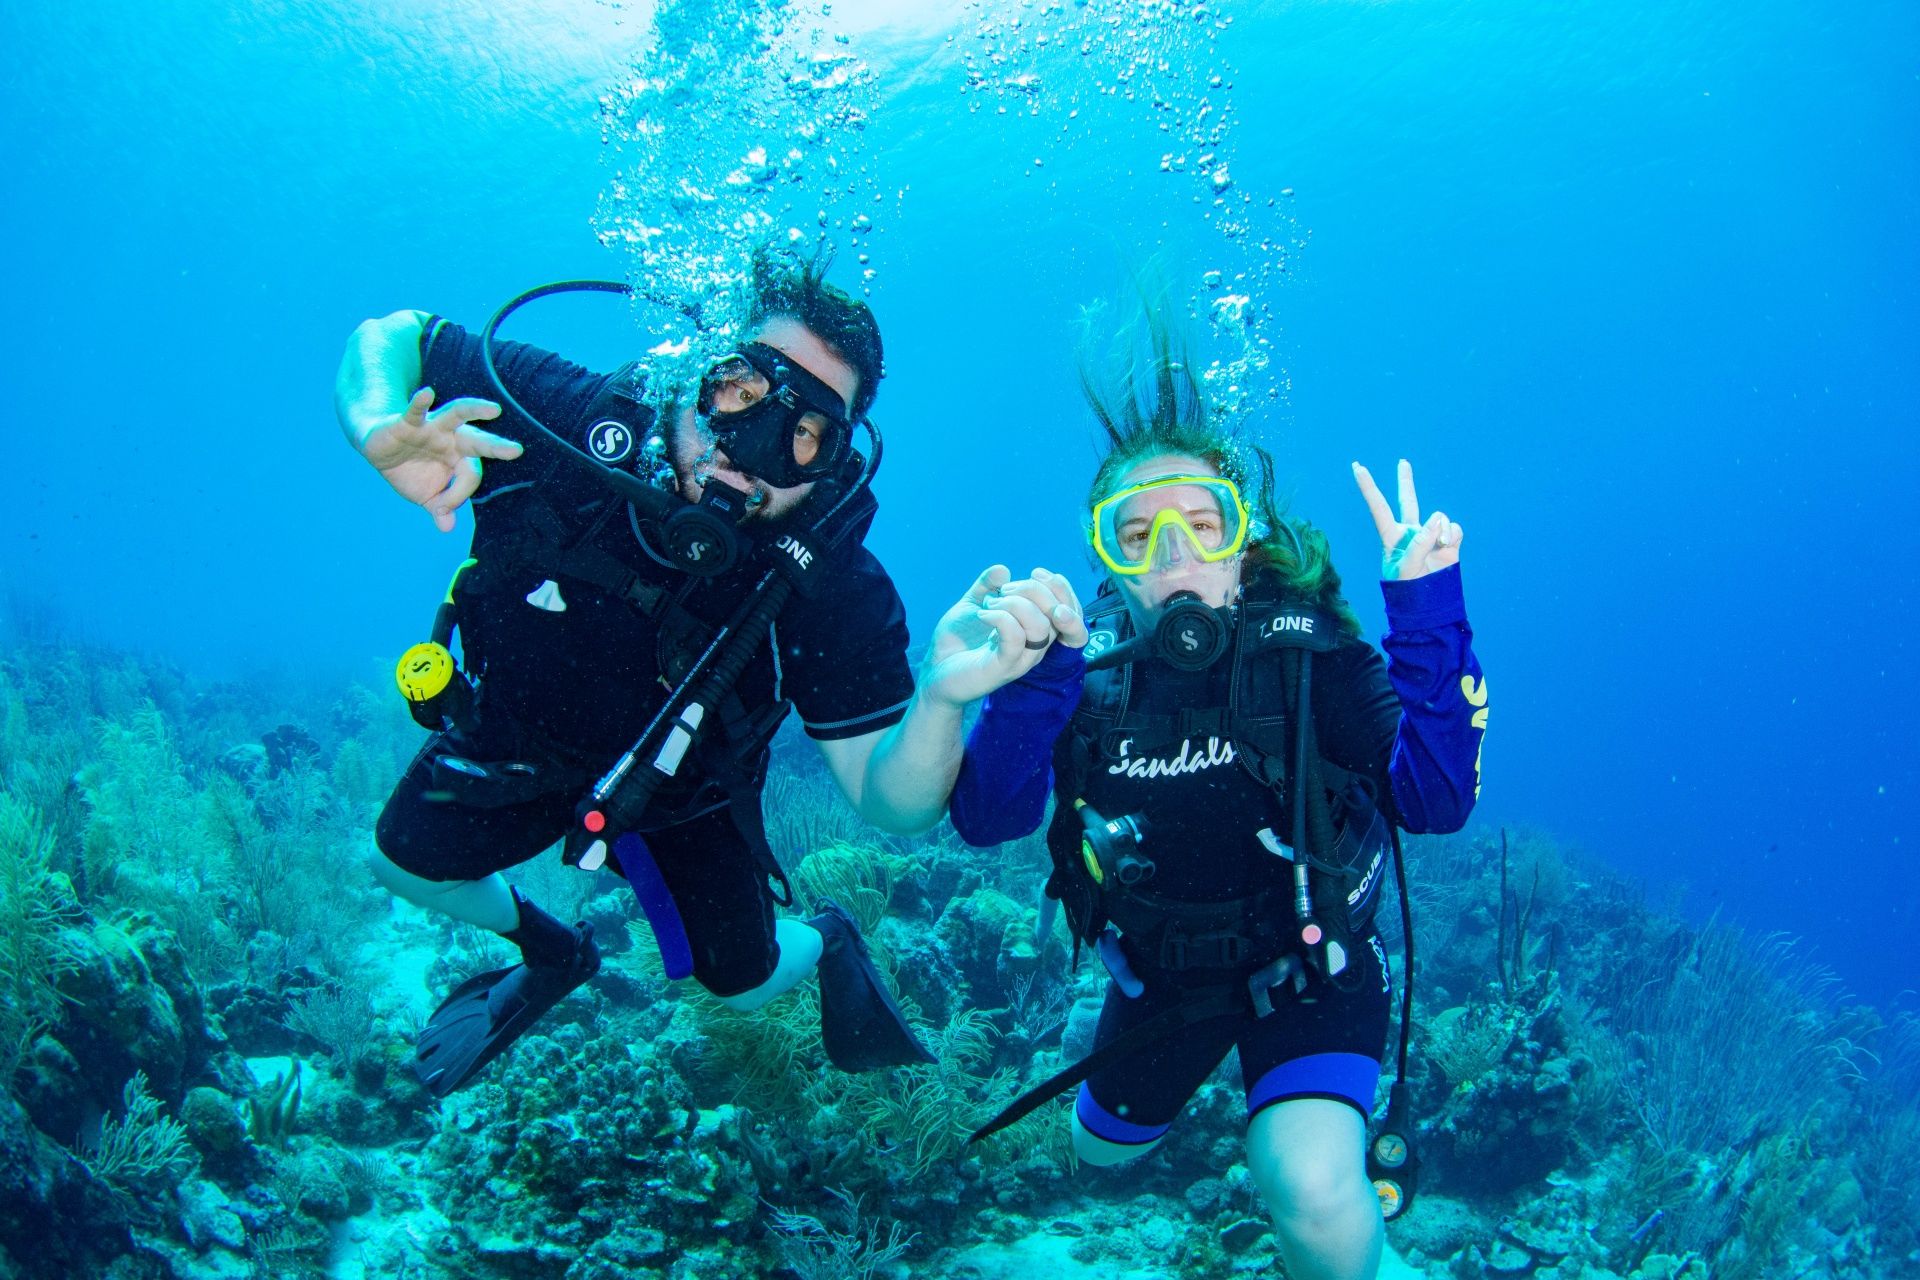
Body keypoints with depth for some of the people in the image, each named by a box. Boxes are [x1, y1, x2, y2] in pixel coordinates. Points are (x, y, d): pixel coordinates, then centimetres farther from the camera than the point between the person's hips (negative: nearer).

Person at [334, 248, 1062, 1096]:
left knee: (745, 982, 8)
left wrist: (941, 700, -58)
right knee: (404, 862, 15)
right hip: (512, 738, 2)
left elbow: (892, 804, -35)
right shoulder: (561, 418, -35)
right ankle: (549, 954, 47)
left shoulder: (833, 588, -36)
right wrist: (383, 437, -45)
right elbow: (389, 337, -20)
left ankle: (826, 943, 48)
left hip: (680, 794, -1)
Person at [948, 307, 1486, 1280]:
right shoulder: (1088, 670, -15)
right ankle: (1201, 1055, 57)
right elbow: (984, 820, -26)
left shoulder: (1306, 651, -21)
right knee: (1102, 1147, 27)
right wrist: (1030, 676, -42)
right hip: (1159, 971, 4)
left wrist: (1428, 614, -39)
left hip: (1307, 968, -3)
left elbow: (1436, 800, -30)